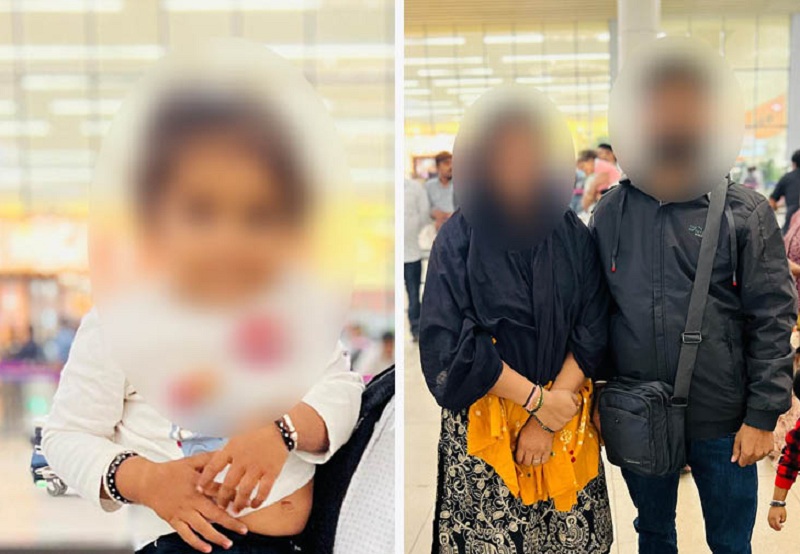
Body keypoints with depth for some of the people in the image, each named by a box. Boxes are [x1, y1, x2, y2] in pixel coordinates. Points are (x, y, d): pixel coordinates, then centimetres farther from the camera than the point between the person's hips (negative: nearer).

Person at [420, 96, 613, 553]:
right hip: (483, 421, -2)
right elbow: (450, 346, -13)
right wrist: (537, 399, -14)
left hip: (565, 411, 2)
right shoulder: (459, 239, -8)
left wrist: (548, 418, -12)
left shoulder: (571, 234, -1)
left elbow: (591, 334, -4)